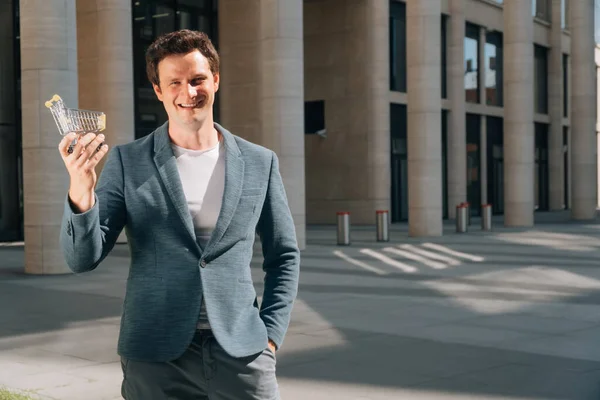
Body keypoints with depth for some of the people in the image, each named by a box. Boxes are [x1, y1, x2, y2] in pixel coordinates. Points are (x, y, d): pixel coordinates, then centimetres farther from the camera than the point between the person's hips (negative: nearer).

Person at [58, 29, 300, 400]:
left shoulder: (260, 163, 3)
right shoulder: (127, 161, 0)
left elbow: (284, 256, 11)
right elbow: (84, 257, -4)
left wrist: (270, 334, 2)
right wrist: (81, 192, -22)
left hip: (241, 354, 1)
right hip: (155, 357, 0)